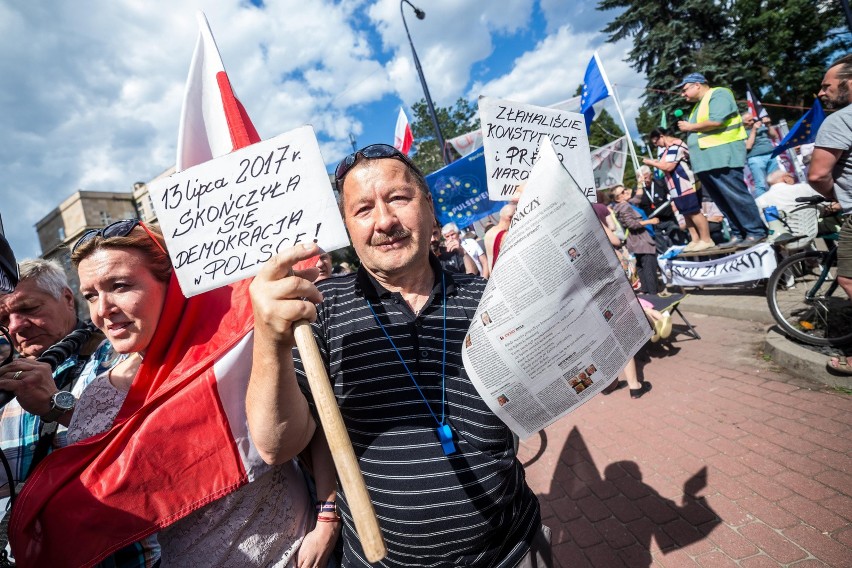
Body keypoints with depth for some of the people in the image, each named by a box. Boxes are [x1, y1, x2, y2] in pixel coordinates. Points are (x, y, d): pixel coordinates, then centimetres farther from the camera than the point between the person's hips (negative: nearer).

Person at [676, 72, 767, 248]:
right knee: (723, 202, 8)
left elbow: (716, 121, -18)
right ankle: (738, 234, 13)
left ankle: (756, 232, -1)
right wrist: (688, 148, 12)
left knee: (736, 197, -8)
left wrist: (690, 127, -6)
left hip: (721, 156, -9)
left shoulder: (718, 94, -3)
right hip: (705, 161, 9)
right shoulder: (699, 104, 25)